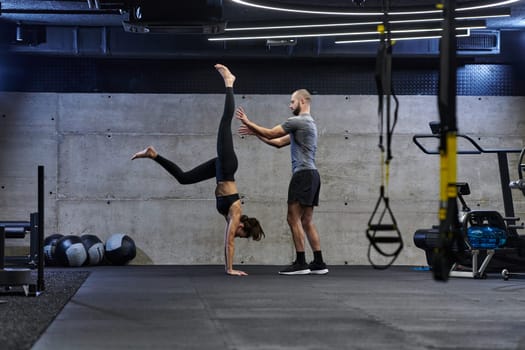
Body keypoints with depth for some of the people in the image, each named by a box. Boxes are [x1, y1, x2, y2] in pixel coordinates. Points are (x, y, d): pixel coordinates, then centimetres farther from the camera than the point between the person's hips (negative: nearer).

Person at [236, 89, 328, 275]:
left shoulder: (298, 121, -9)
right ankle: (318, 263, 8)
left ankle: (300, 263, -10)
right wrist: (255, 133, 27)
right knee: (307, 221, 10)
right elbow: (279, 142, 28)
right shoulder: (308, 123, 25)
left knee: (294, 218, -9)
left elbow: (271, 133, -7)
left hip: (303, 174, -10)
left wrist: (248, 123, 2)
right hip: (311, 175, 10)